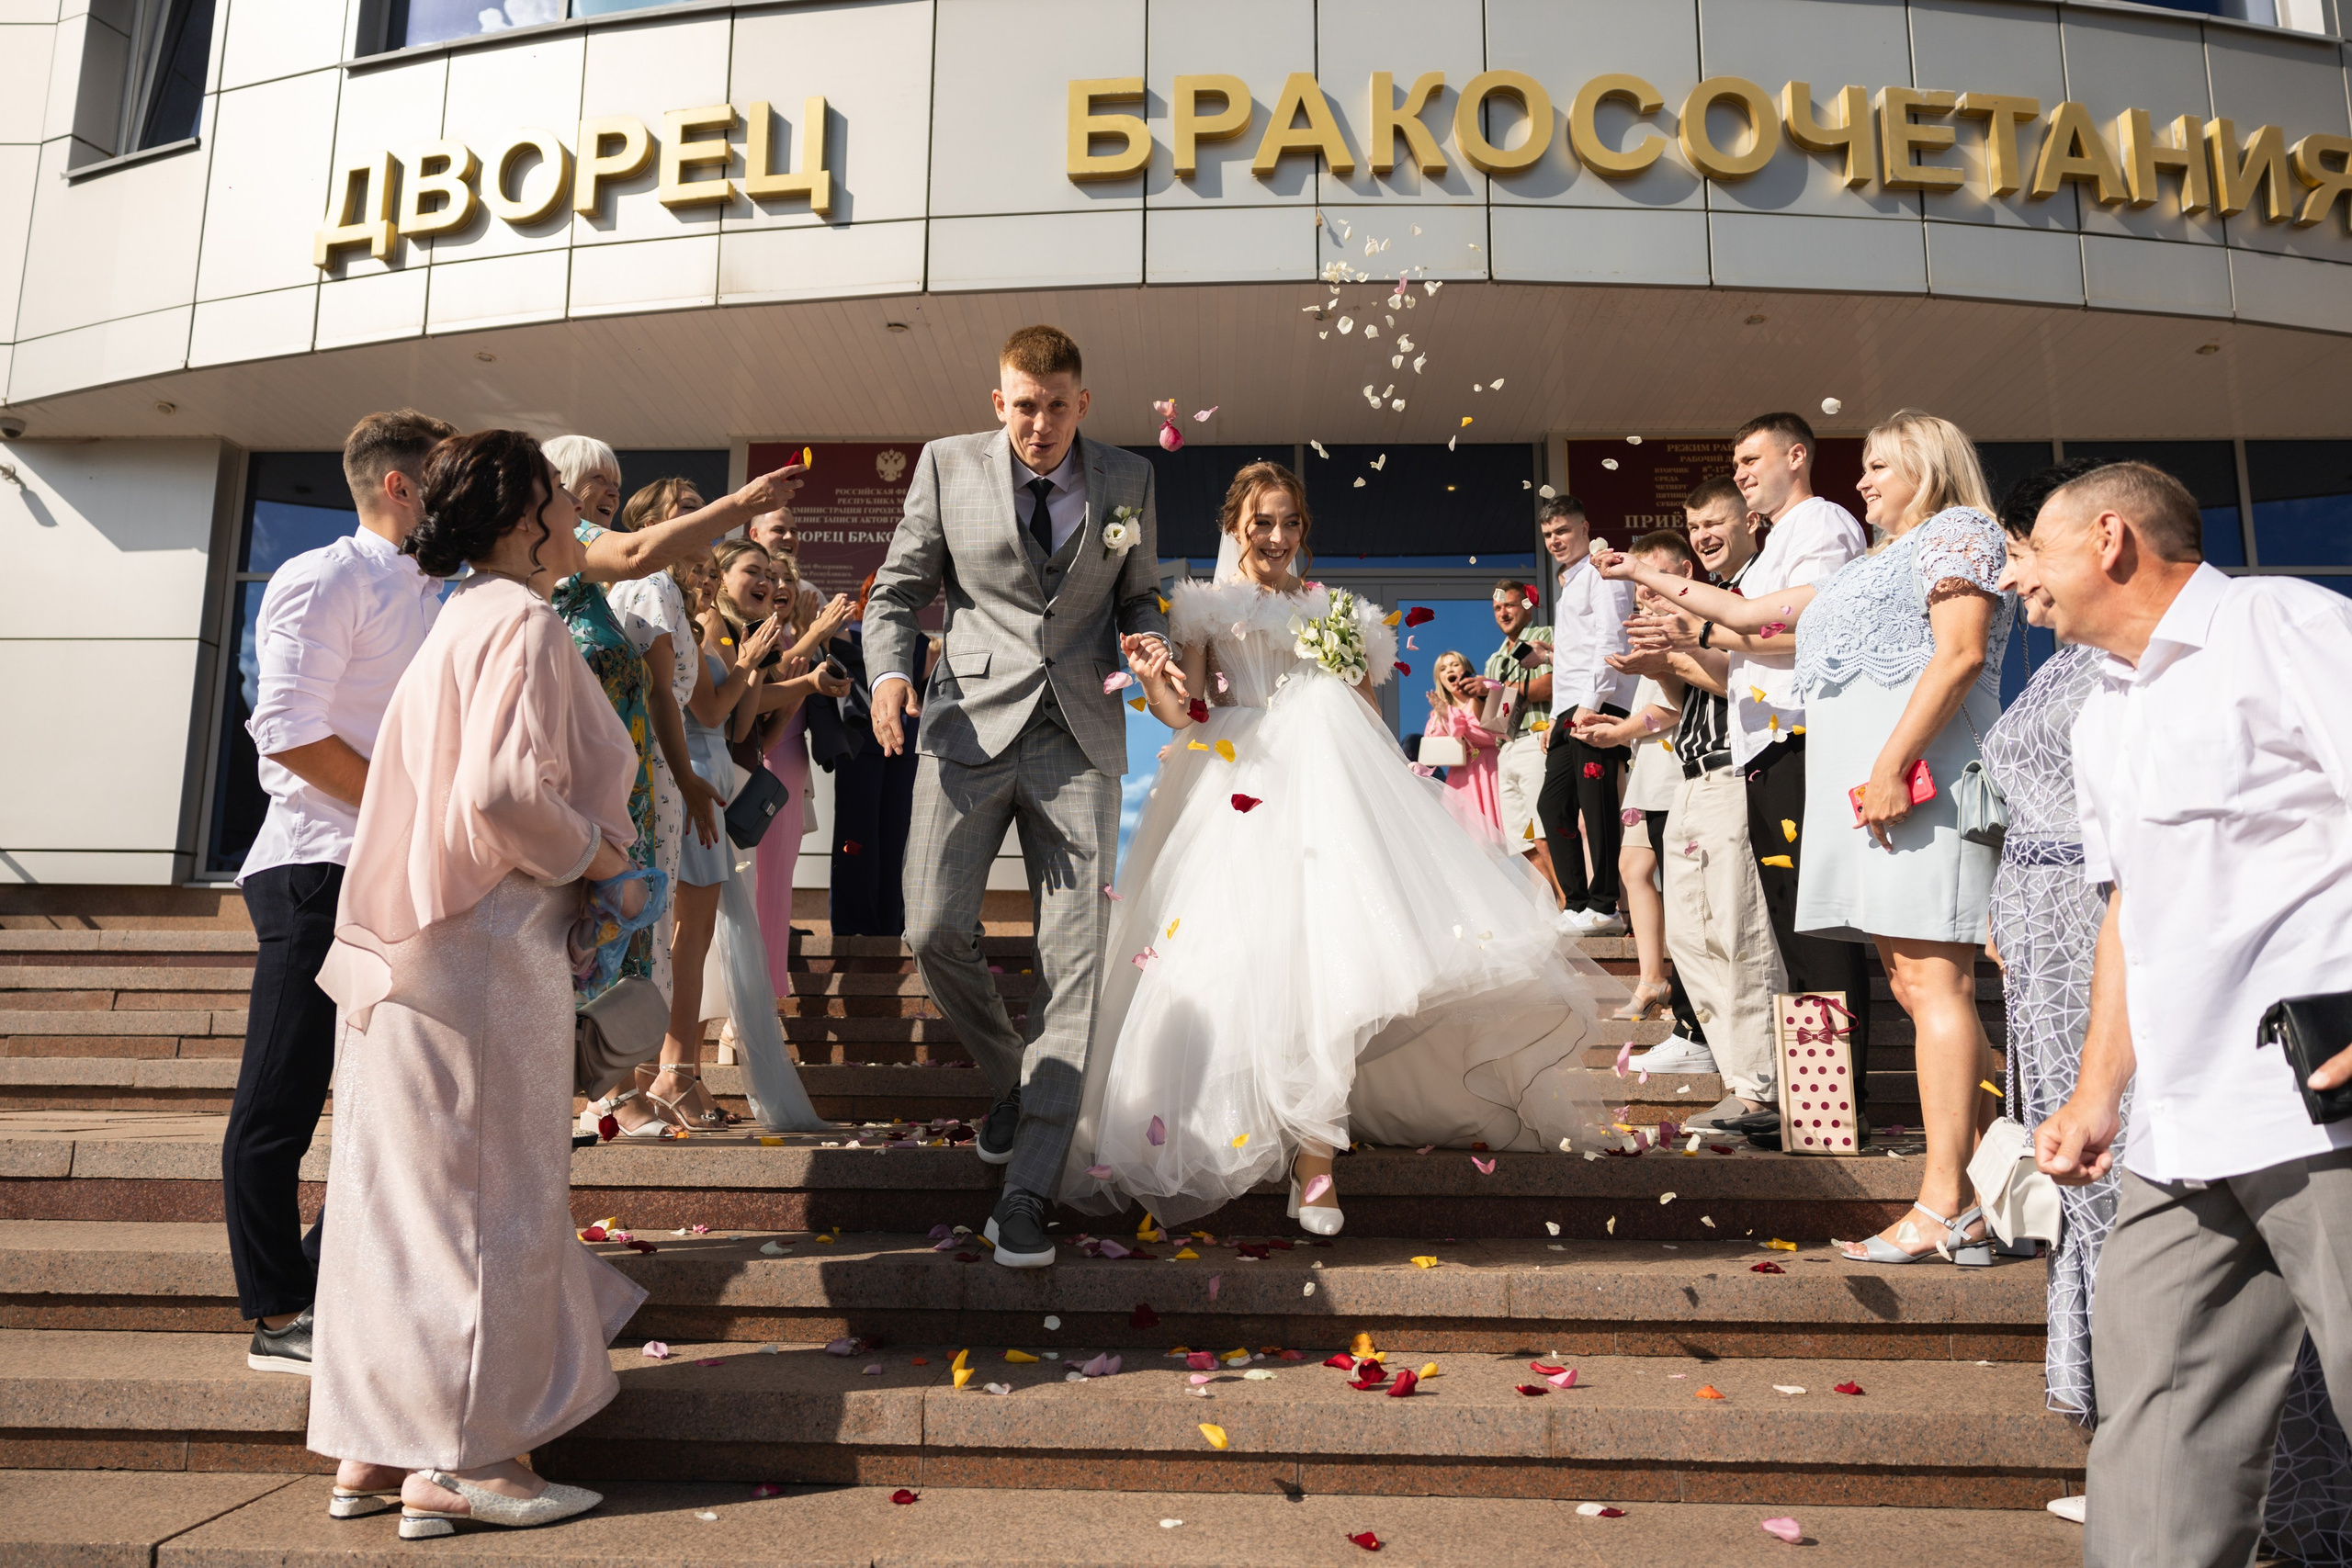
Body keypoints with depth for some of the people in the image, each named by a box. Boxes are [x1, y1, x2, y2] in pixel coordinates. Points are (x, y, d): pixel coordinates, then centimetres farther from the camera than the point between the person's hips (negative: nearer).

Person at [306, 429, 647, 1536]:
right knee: (485, 1188, 0)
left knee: (406, 1189, 13)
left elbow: (459, 785, 16)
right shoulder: (522, 623, -12)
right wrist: (605, 867, -11)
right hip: (484, 948, -9)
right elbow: (502, 793, -24)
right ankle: (458, 1461, 10)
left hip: (419, 942, 9)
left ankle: (376, 1443, 23)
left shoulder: (465, 620, 17)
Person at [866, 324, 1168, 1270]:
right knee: (935, 931, -9)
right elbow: (898, 590, 9)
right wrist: (890, 671, -10)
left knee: (1073, 958, -5)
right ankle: (1012, 1079, 23)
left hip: (1078, 739, 1)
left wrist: (1147, 640, -4)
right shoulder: (948, 466, 6)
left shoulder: (1128, 482, 9)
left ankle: (1027, 1188, 2)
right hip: (972, 724, 0)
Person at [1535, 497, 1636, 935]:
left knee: (1595, 804, -10)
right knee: (1553, 805, 7)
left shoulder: (1601, 573, -1)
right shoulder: (1569, 585, 27)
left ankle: (1604, 907, -7)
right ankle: (1576, 904, 12)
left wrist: (1591, 703, -20)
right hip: (1570, 713, 10)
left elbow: (1610, 640, -13)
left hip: (1598, 708, -10)